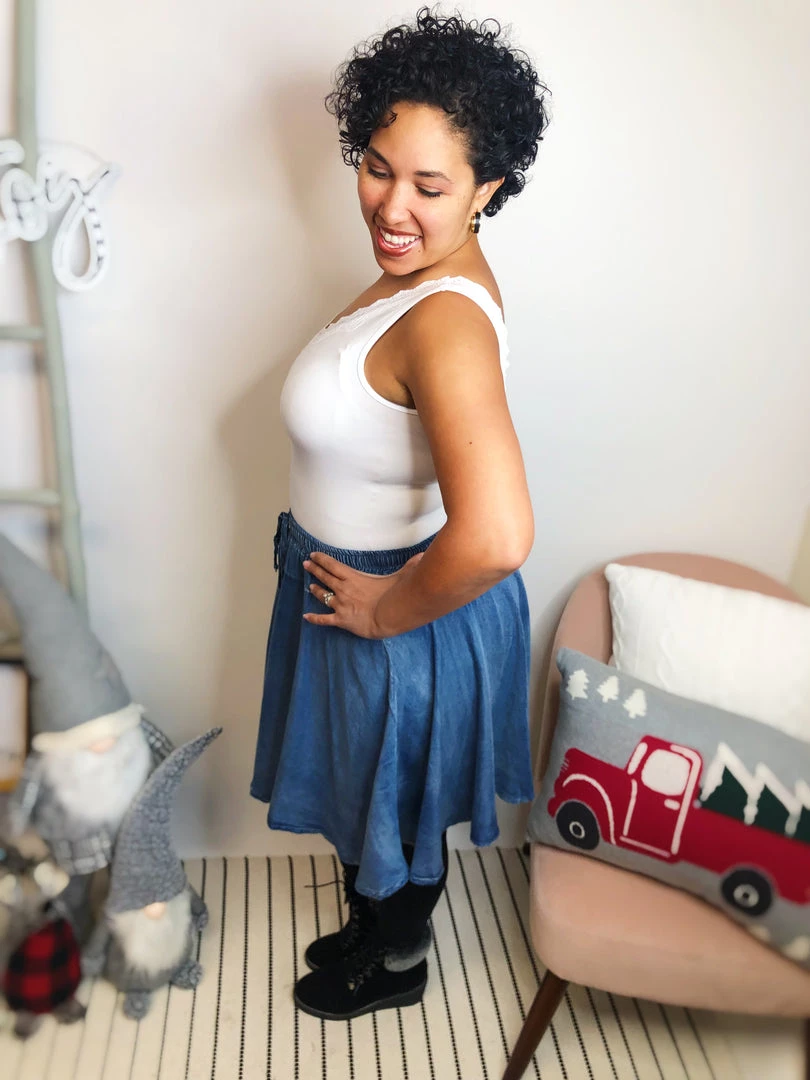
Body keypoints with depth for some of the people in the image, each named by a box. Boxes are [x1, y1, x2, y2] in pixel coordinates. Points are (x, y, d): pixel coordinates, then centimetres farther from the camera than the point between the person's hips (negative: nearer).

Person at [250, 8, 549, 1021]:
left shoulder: (444, 320, -33)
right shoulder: (426, 269, -2)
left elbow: (493, 539, -45)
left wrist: (391, 610, -25)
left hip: (398, 614, -9)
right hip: (353, 578, 9)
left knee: (393, 804, 18)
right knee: (364, 792, 29)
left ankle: (396, 966, 49)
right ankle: (372, 924, 56)